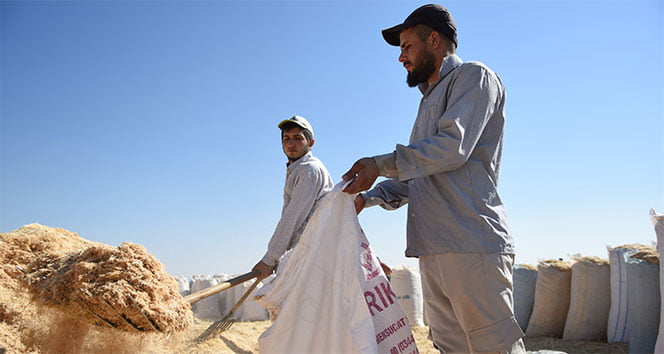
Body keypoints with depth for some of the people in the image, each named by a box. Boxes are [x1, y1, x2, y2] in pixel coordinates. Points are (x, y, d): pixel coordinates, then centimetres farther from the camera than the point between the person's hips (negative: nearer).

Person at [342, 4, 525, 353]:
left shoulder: (473, 77, 2)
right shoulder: (430, 100, 28)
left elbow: (452, 146, -15)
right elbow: (412, 179, 26)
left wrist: (380, 164, -16)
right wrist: (368, 196, 12)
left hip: (472, 246, -9)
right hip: (433, 251, 9)